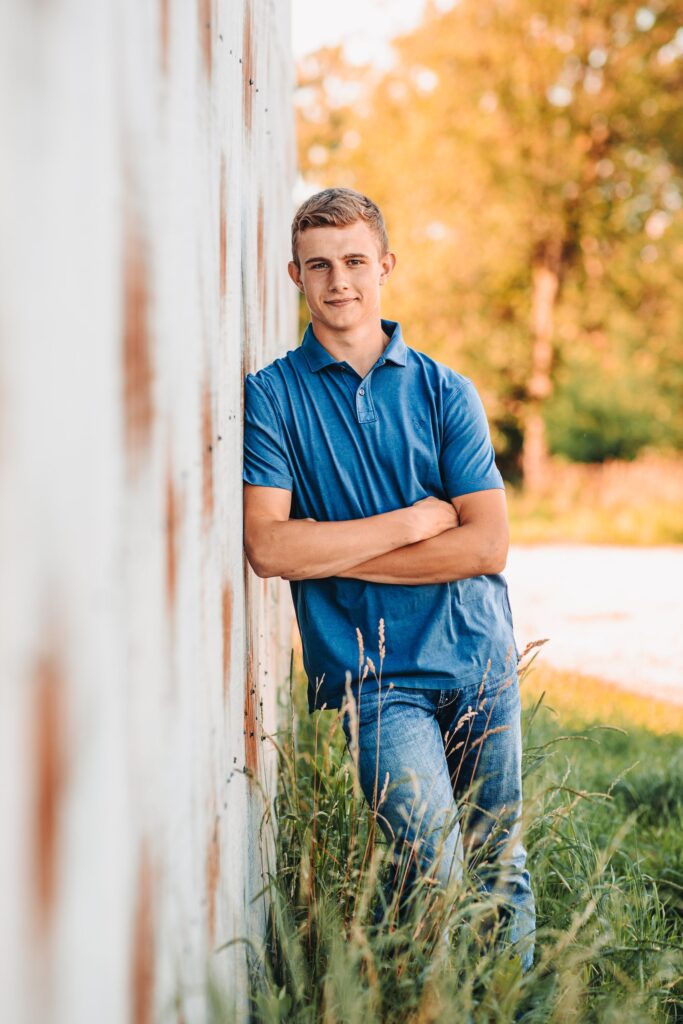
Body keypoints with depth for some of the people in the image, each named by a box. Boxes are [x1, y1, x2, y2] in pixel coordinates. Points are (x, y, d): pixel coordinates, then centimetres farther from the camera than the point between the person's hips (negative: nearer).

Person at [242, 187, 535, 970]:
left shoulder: (443, 392, 6)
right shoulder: (270, 396, 0)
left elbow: (487, 545, -4)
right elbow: (268, 547, -12)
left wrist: (331, 551, -9)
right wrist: (415, 520, -9)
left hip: (480, 662, 3)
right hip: (374, 672, -3)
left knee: (502, 871, 10)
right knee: (436, 877, -13)